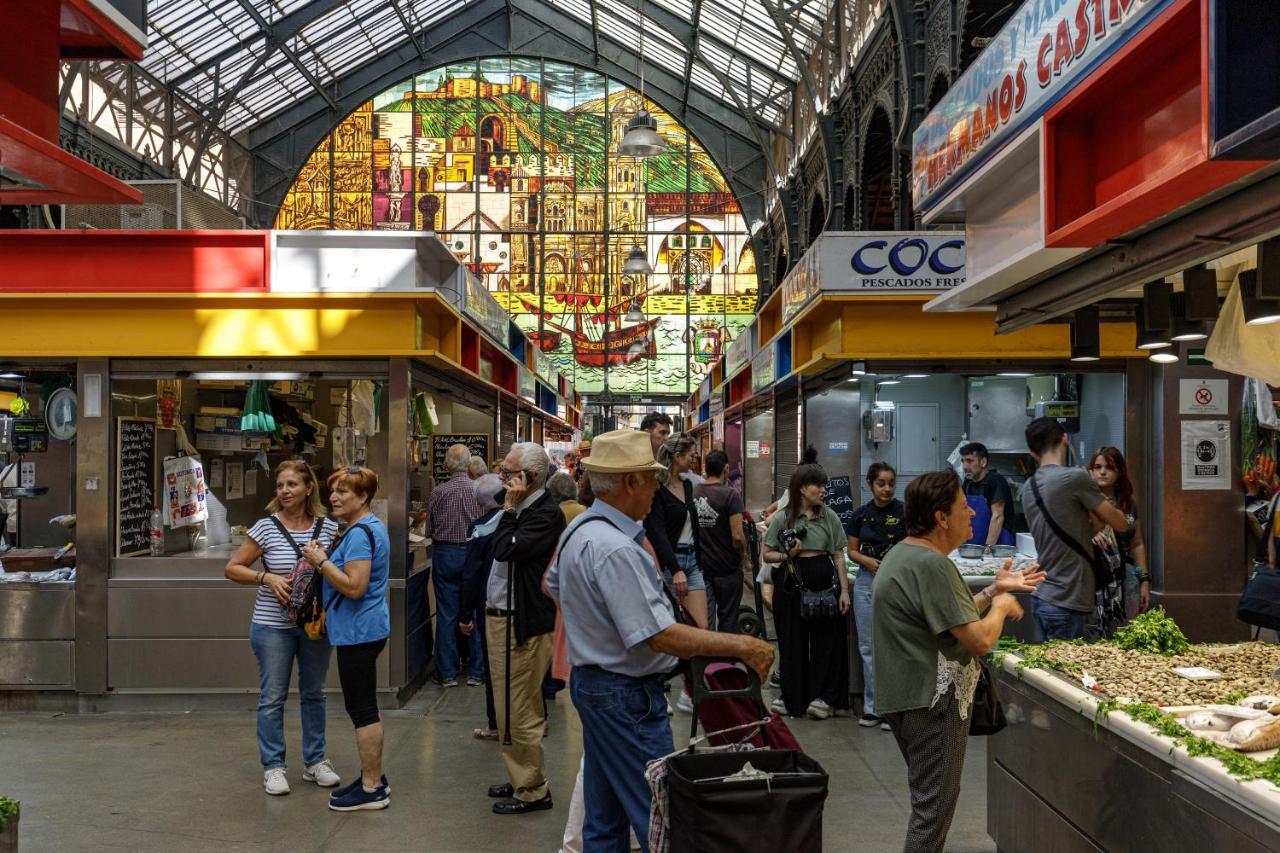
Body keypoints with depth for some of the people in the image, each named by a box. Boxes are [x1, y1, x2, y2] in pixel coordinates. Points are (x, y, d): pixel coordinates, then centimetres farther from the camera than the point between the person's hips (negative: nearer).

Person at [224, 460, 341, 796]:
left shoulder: (328, 527, -1)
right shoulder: (266, 527, -7)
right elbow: (232, 569, -3)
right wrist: (266, 578, -18)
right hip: (274, 626, -3)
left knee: (314, 694, 14)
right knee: (272, 697, 5)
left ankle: (315, 761, 27)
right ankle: (273, 767, 18)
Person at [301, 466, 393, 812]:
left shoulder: (360, 533, -18)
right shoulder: (371, 527, 14)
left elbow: (354, 586, -25)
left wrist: (322, 562, -16)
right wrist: (324, 560, 9)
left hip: (358, 631, -11)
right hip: (365, 628, 11)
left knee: (362, 709, -2)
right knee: (363, 707, 17)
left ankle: (372, 789, 6)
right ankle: (373, 778, 26)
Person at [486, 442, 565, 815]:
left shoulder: (546, 513, -17)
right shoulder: (522, 510, 13)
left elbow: (506, 550, -25)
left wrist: (509, 508, -16)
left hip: (522, 625, -10)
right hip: (500, 617, 10)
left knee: (520, 713, -3)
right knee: (510, 710, 19)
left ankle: (532, 791, 10)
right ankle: (520, 779, 32)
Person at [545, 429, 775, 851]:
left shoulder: (579, 529, 6)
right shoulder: (615, 549, -26)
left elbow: (553, 584, 25)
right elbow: (661, 636, -28)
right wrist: (743, 647, -25)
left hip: (590, 680, 11)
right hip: (626, 693, -11)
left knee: (605, 819, 18)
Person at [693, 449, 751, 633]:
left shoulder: (692, 492, -1)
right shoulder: (730, 495, -15)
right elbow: (737, 536, -21)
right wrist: (744, 558, -3)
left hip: (700, 567, 4)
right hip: (727, 568, -4)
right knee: (728, 618, 10)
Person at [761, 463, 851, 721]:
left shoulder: (829, 516, 5)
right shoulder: (782, 518, 0)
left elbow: (839, 556, 6)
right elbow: (767, 554, 3)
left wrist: (844, 590, 1)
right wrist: (787, 555, -16)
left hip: (824, 581, 1)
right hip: (791, 582, -1)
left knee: (825, 640, 2)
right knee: (793, 642, 6)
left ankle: (824, 697, 12)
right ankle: (793, 697, 19)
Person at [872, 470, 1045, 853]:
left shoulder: (904, 554, 11)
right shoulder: (931, 565, -23)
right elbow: (980, 640, -24)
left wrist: (994, 589, 14)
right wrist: (1001, 605, -5)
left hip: (908, 694, 11)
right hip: (931, 700, -11)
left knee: (929, 799, 23)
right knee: (934, 806, 0)